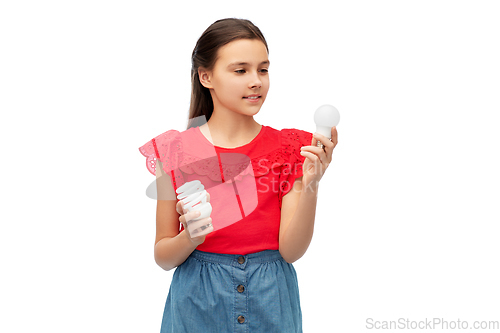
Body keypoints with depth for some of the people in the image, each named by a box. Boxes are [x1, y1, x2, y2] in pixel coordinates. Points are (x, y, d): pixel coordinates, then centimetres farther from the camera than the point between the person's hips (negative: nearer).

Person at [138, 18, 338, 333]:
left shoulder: (290, 146, -3)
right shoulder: (175, 150, -6)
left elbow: (291, 250, -11)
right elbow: (163, 257, -2)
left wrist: (310, 186, -24)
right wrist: (189, 238, -22)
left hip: (271, 302, 1)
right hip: (198, 305, -1)